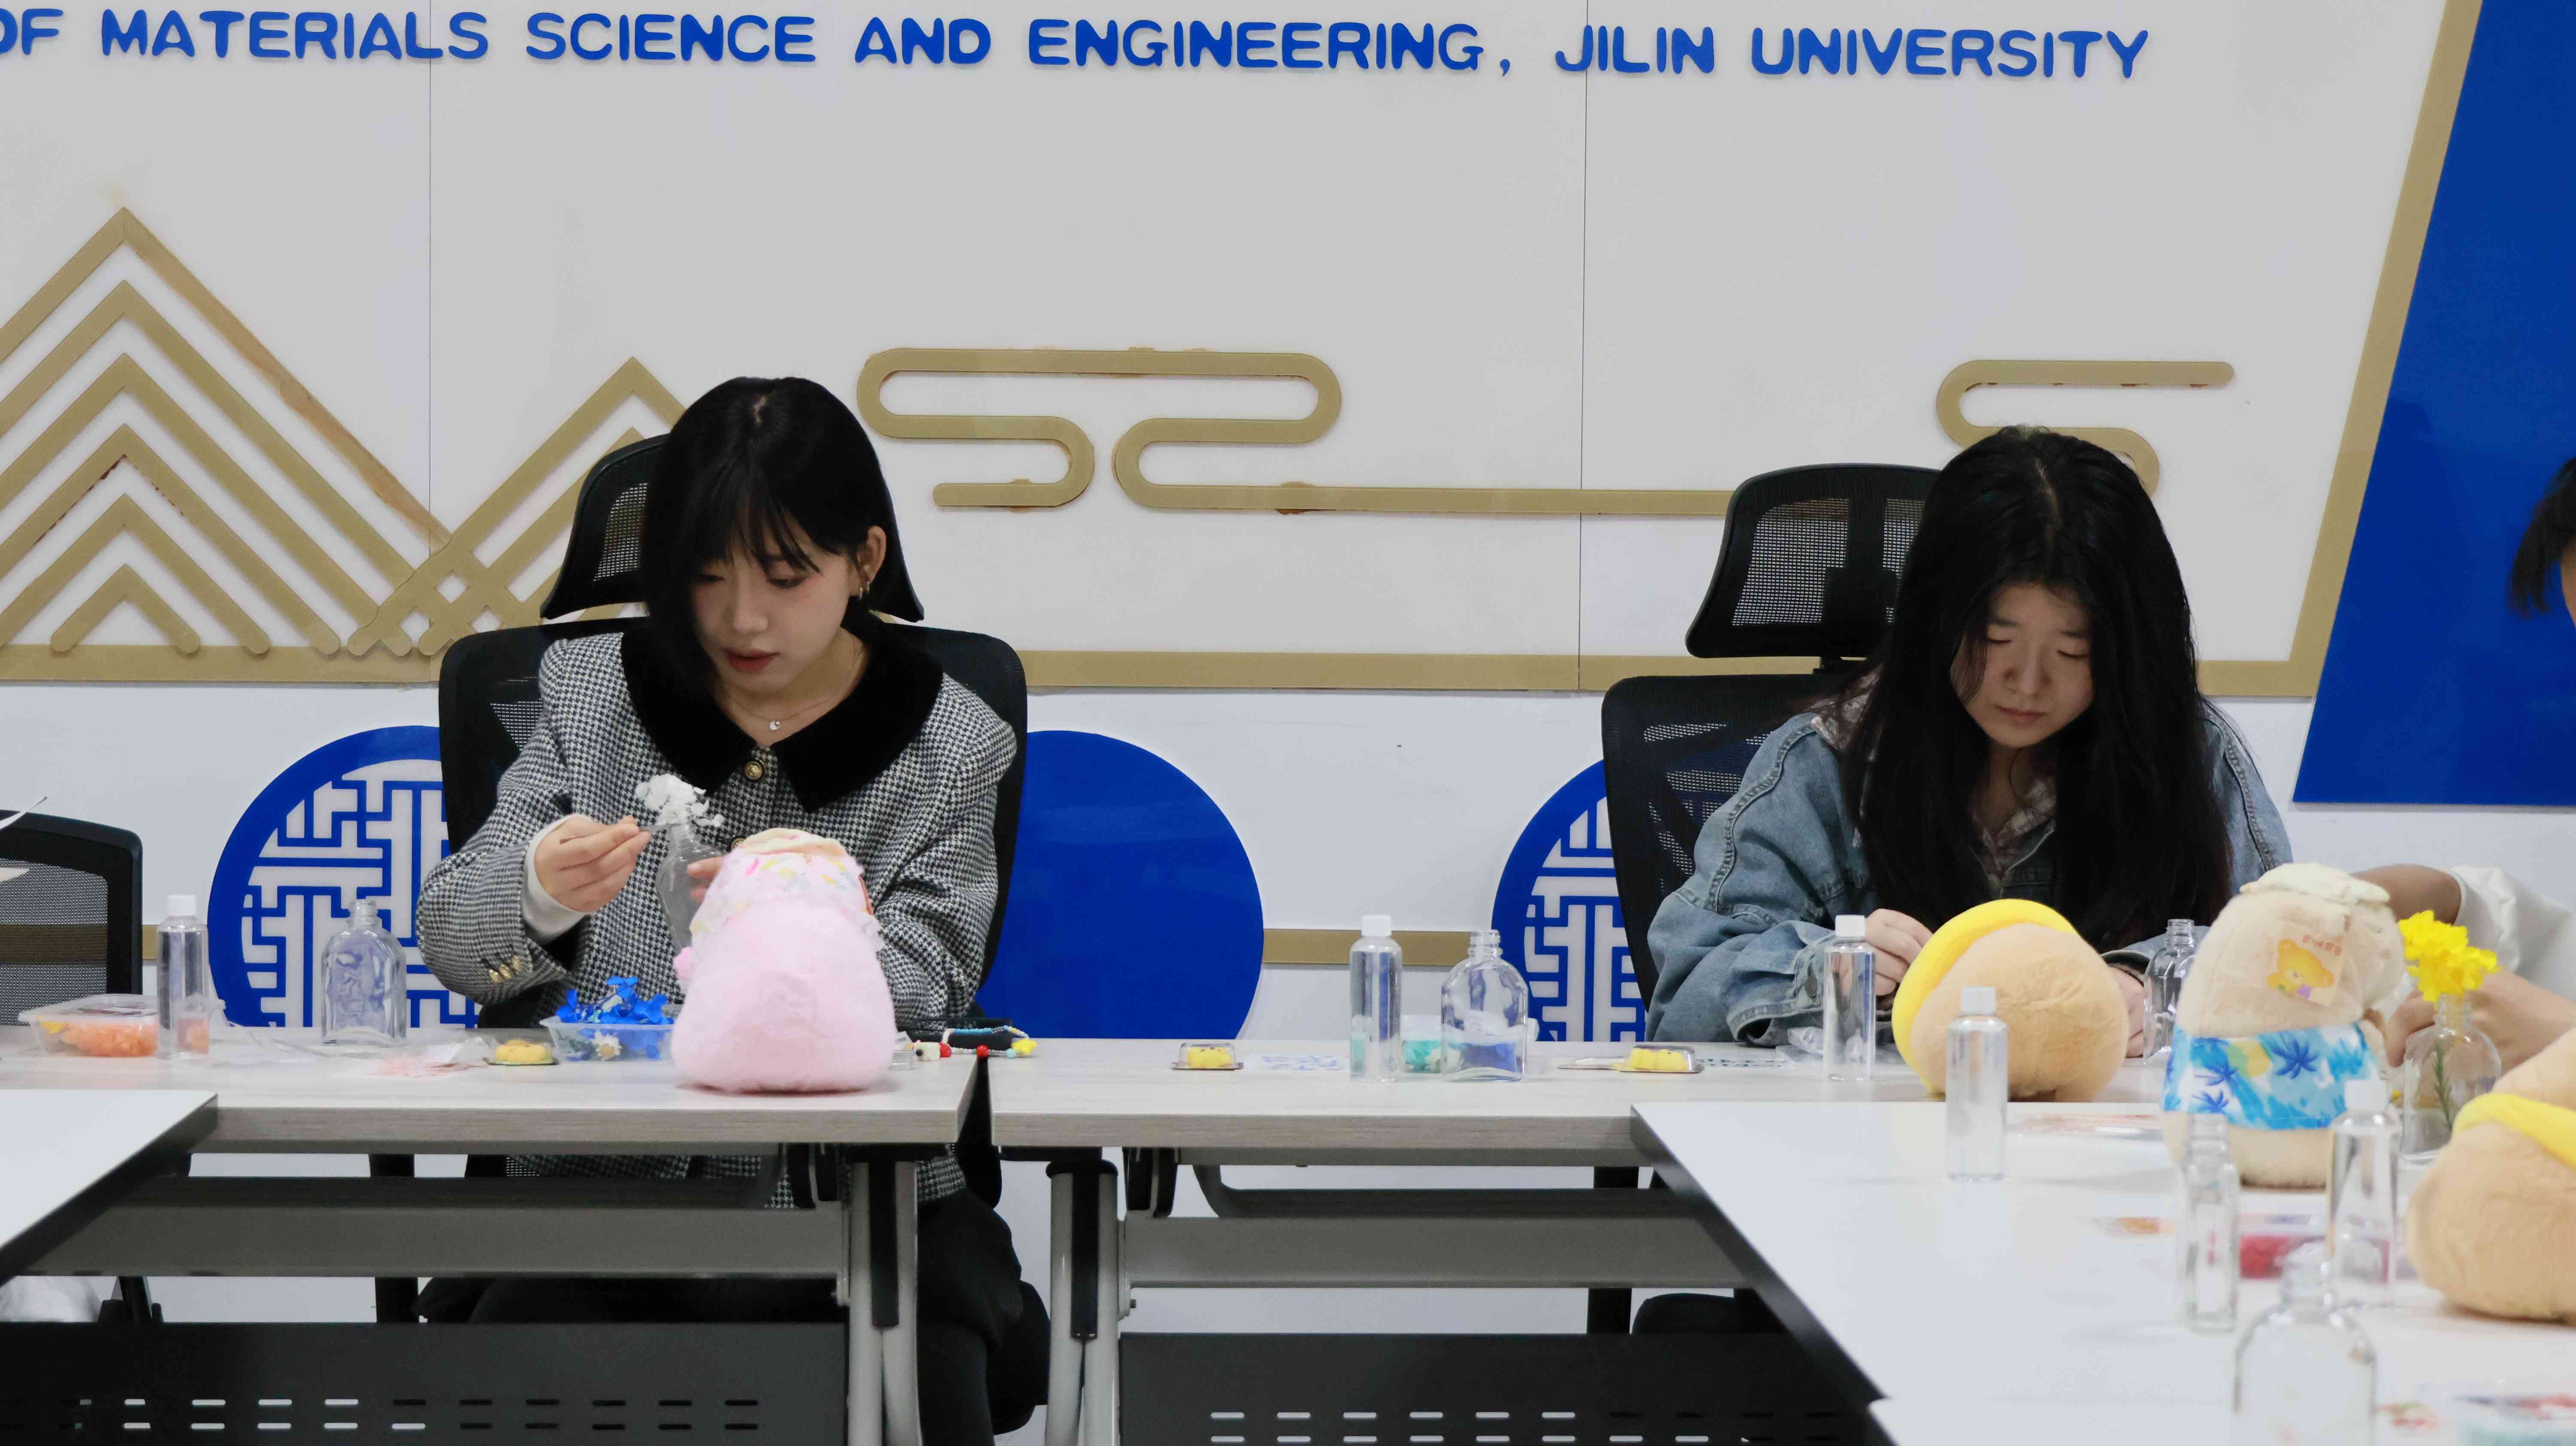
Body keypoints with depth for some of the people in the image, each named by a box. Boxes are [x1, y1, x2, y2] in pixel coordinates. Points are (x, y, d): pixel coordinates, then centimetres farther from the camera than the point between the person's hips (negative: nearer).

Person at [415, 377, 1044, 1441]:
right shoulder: (595, 694, 8)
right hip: (602, 1185, 1)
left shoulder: (945, 748, 5)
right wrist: (541, 889, -20)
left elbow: (921, 995, -5)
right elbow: (452, 943, 3)